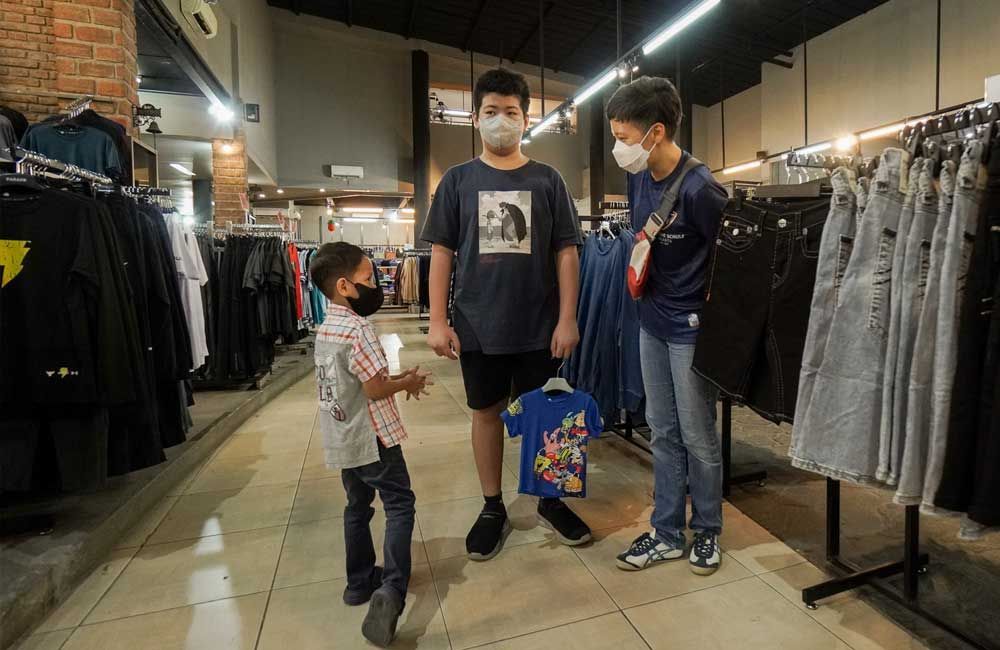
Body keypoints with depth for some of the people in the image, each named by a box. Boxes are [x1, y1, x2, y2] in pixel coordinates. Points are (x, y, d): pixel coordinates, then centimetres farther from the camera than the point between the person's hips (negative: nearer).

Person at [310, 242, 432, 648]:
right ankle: (391, 589, -8)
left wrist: (398, 379, 8)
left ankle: (360, 581, 32)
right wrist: (407, 382, -4)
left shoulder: (326, 327, 8)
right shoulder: (357, 330, -22)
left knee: (357, 507, 19)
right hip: (371, 439, -9)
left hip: (342, 440, 9)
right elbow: (376, 389, -21)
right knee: (400, 505, 1)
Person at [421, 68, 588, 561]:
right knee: (486, 412, 11)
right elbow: (441, 253, 2)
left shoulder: (547, 180, 4)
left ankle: (550, 500, 31)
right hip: (478, 326, 1)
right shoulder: (458, 180, 5)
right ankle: (492, 507, 29)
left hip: (540, 326, 0)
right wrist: (438, 321, -4)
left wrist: (567, 318, -5)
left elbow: (566, 253, 2)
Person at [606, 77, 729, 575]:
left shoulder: (698, 189, -21)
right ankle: (667, 533, 29)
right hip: (652, 322, 7)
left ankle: (707, 532, 31)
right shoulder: (638, 176, 2)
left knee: (698, 436, 8)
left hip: (691, 328, -7)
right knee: (663, 432, 14)